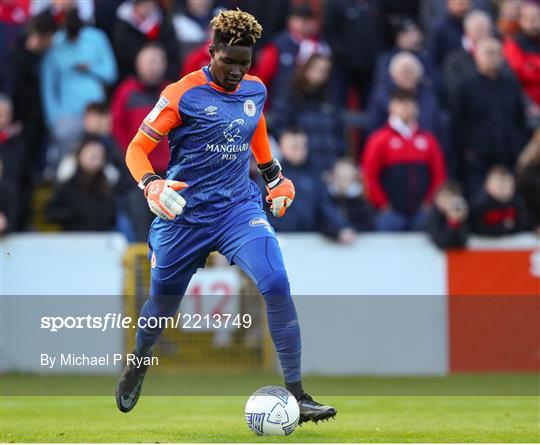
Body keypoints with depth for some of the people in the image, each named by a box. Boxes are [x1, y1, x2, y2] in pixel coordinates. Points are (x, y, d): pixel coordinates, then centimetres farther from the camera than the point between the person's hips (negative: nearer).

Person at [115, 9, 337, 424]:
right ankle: (138, 362, 49)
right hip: (184, 214, -2)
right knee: (162, 303, 12)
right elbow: (137, 148, -10)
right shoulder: (182, 94, -11)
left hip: (239, 206, 2)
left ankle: (297, 395, -18)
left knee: (276, 284, -21)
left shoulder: (255, 90, 4)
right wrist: (151, 185, -27)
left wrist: (275, 176, 25)